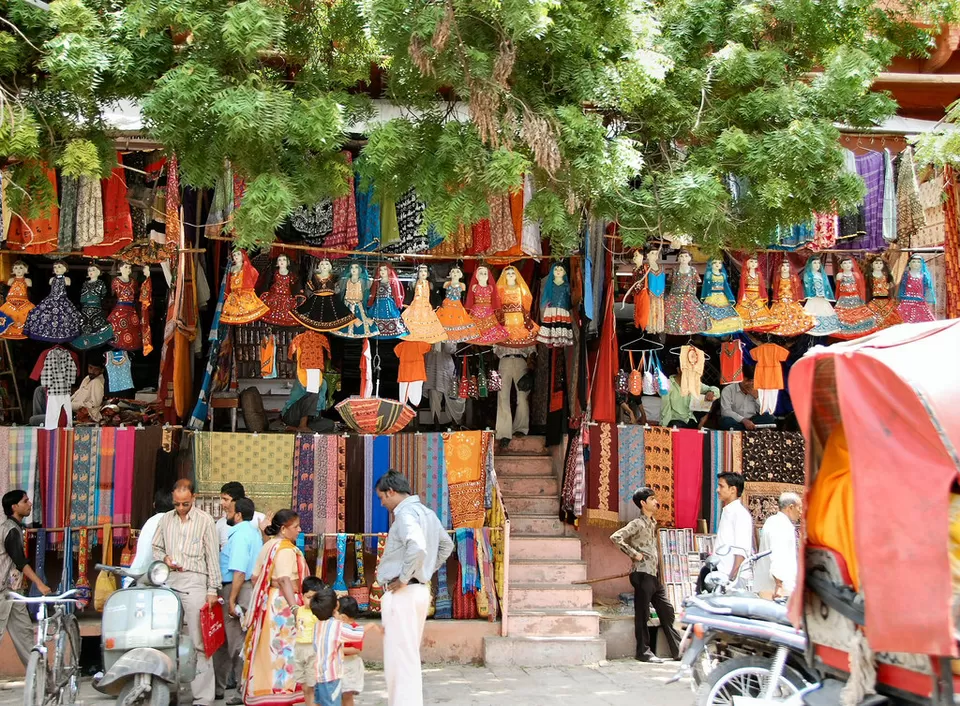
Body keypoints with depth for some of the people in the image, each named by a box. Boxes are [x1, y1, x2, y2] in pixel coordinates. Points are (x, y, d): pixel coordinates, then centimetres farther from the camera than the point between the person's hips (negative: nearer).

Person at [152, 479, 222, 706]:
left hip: (194, 582, -4)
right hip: (169, 581, 5)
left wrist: (213, 589, -5)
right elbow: (156, 548, 21)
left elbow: (212, 557, -1)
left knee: (198, 642, -7)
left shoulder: (205, 521, 0)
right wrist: (165, 558, -2)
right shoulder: (166, 519, 12)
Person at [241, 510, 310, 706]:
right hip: (282, 605, -9)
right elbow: (285, 580, -27)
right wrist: (295, 608, -33)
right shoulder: (286, 549, -15)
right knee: (282, 651, -6)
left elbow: (256, 577, 15)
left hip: (268, 601, 9)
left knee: (268, 651, 14)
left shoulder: (268, 546, 13)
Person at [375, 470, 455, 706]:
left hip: (403, 593, -10)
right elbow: (446, 545, 27)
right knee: (409, 656, 16)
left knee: (400, 658, -5)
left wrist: (403, 578, -20)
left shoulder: (406, 513, -15)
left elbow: (417, 548, -33)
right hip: (419, 589, 10)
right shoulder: (426, 512, 14)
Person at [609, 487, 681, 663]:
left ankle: (678, 650, 16)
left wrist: (657, 559, 13)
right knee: (642, 614, -1)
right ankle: (644, 651, 6)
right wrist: (634, 554, -18)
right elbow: (615, 537, -23)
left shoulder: (652, 523, 16)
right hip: (643, 574, -9)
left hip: (654, 574, 9)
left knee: (666, 611, 10)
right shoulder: (638, 524, -11)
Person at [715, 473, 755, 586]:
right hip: (724, 575, 8)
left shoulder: (740, 514, -11)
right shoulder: (727, 512, 16)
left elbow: (741, 551, -17)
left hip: (736, 577, -8)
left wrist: (733, 578, -22)